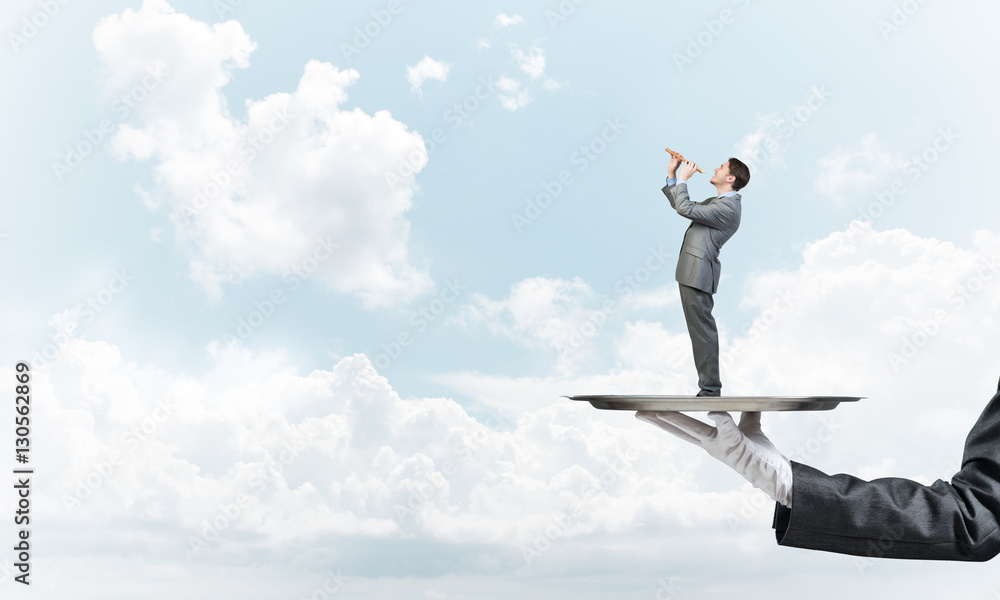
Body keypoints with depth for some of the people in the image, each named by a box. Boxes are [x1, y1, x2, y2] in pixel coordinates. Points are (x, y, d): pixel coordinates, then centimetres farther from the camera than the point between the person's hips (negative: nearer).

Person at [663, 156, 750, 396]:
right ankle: (708, 385, 19)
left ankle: (710, 389, -3)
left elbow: (686, 209, -21)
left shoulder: (728, 207, -14)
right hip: (691, 273, 11)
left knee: (703, 331, -8)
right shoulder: (715, 202, 20)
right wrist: (672, 175, 20)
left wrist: (683, 179, -8)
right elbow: (680, 205, 28)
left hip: (698, 274, -11)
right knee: (700, 330, 13)